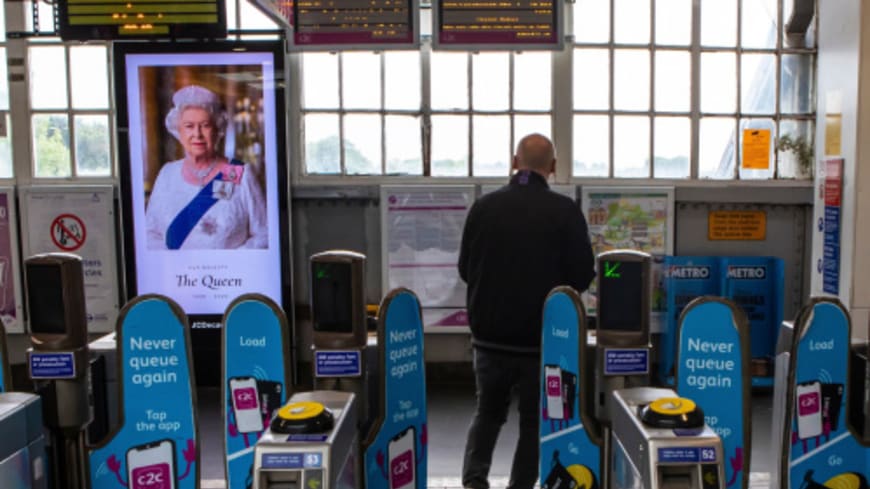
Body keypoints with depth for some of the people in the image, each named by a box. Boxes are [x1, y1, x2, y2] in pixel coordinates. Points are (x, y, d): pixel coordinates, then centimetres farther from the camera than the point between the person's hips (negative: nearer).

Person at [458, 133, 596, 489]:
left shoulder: (483, 206, -2)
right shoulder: (565, 212, -10)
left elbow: (465, 269, 6)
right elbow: (582, 275, -6)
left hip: (489, 335, 3)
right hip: (542, 339, -2)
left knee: (488, 411, 19)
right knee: (534, 421, 13)